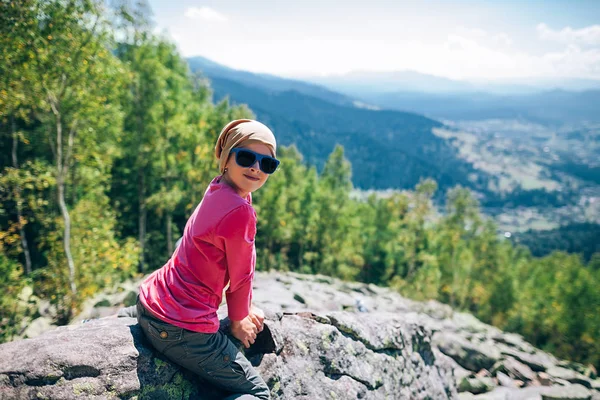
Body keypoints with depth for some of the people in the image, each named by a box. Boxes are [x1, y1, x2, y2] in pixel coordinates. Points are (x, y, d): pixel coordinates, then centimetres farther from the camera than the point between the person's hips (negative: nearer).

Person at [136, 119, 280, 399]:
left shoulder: (218, 190, 4)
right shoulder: (239, 211, -24)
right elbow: (240, 277, -10)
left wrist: (246, 308, 16)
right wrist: (238, 320, 7)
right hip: (181, 331, -8)